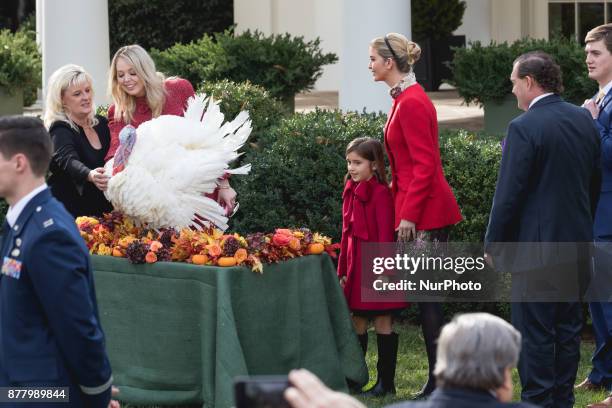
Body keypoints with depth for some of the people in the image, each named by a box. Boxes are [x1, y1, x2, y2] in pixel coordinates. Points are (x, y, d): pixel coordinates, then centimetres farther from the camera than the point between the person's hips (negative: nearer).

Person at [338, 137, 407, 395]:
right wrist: (343, 270, 15)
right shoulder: (351, 192, 10)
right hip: (356, 266, 7)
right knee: (357, 322, 12)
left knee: (382, 322, 0)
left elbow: (385, 235, -15)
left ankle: (386, 382, 6)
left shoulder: (380, 193, -13)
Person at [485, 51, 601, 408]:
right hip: (578, 244, 7)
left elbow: (509, 194, -16)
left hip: (535, 245, -7)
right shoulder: (584, 120, 6)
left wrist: (493, 245, -6)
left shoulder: (524, 128, -17)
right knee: (569, 327, 13)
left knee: (536, 332, -1)